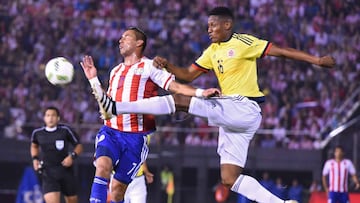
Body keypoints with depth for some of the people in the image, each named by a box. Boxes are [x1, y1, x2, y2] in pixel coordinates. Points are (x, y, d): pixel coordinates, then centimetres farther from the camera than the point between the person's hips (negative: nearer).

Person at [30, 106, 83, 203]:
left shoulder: (65, 130, -8)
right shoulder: (37, 133, 0)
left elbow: (79, 146, 2)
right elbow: (34, 146, 23)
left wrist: (72, 156, -16)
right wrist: (35, 158, 7)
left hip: (66, 170, 0)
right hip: (48, 172, 0)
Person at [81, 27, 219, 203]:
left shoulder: (149, 67, 1)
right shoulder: (116, 71, 20)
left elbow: (176, 87, -6)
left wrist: (201, 93, -20)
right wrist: (93, 80, 21)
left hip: (136, 136, -4)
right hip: (110, 131, 4)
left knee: (118, 187, -3)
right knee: (103, 166, -25)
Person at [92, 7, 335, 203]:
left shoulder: (243, 42, -4)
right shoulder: (213, 51, 18)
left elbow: (281, 51, -6)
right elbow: (189, 75, 21)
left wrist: (317, 60, -11)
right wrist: (167, 65, 3)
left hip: (244, 109, -9)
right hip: (231, 117, 9)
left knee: (181, 100, -15)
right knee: (230, 179, 3)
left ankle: (116, 107, -12)